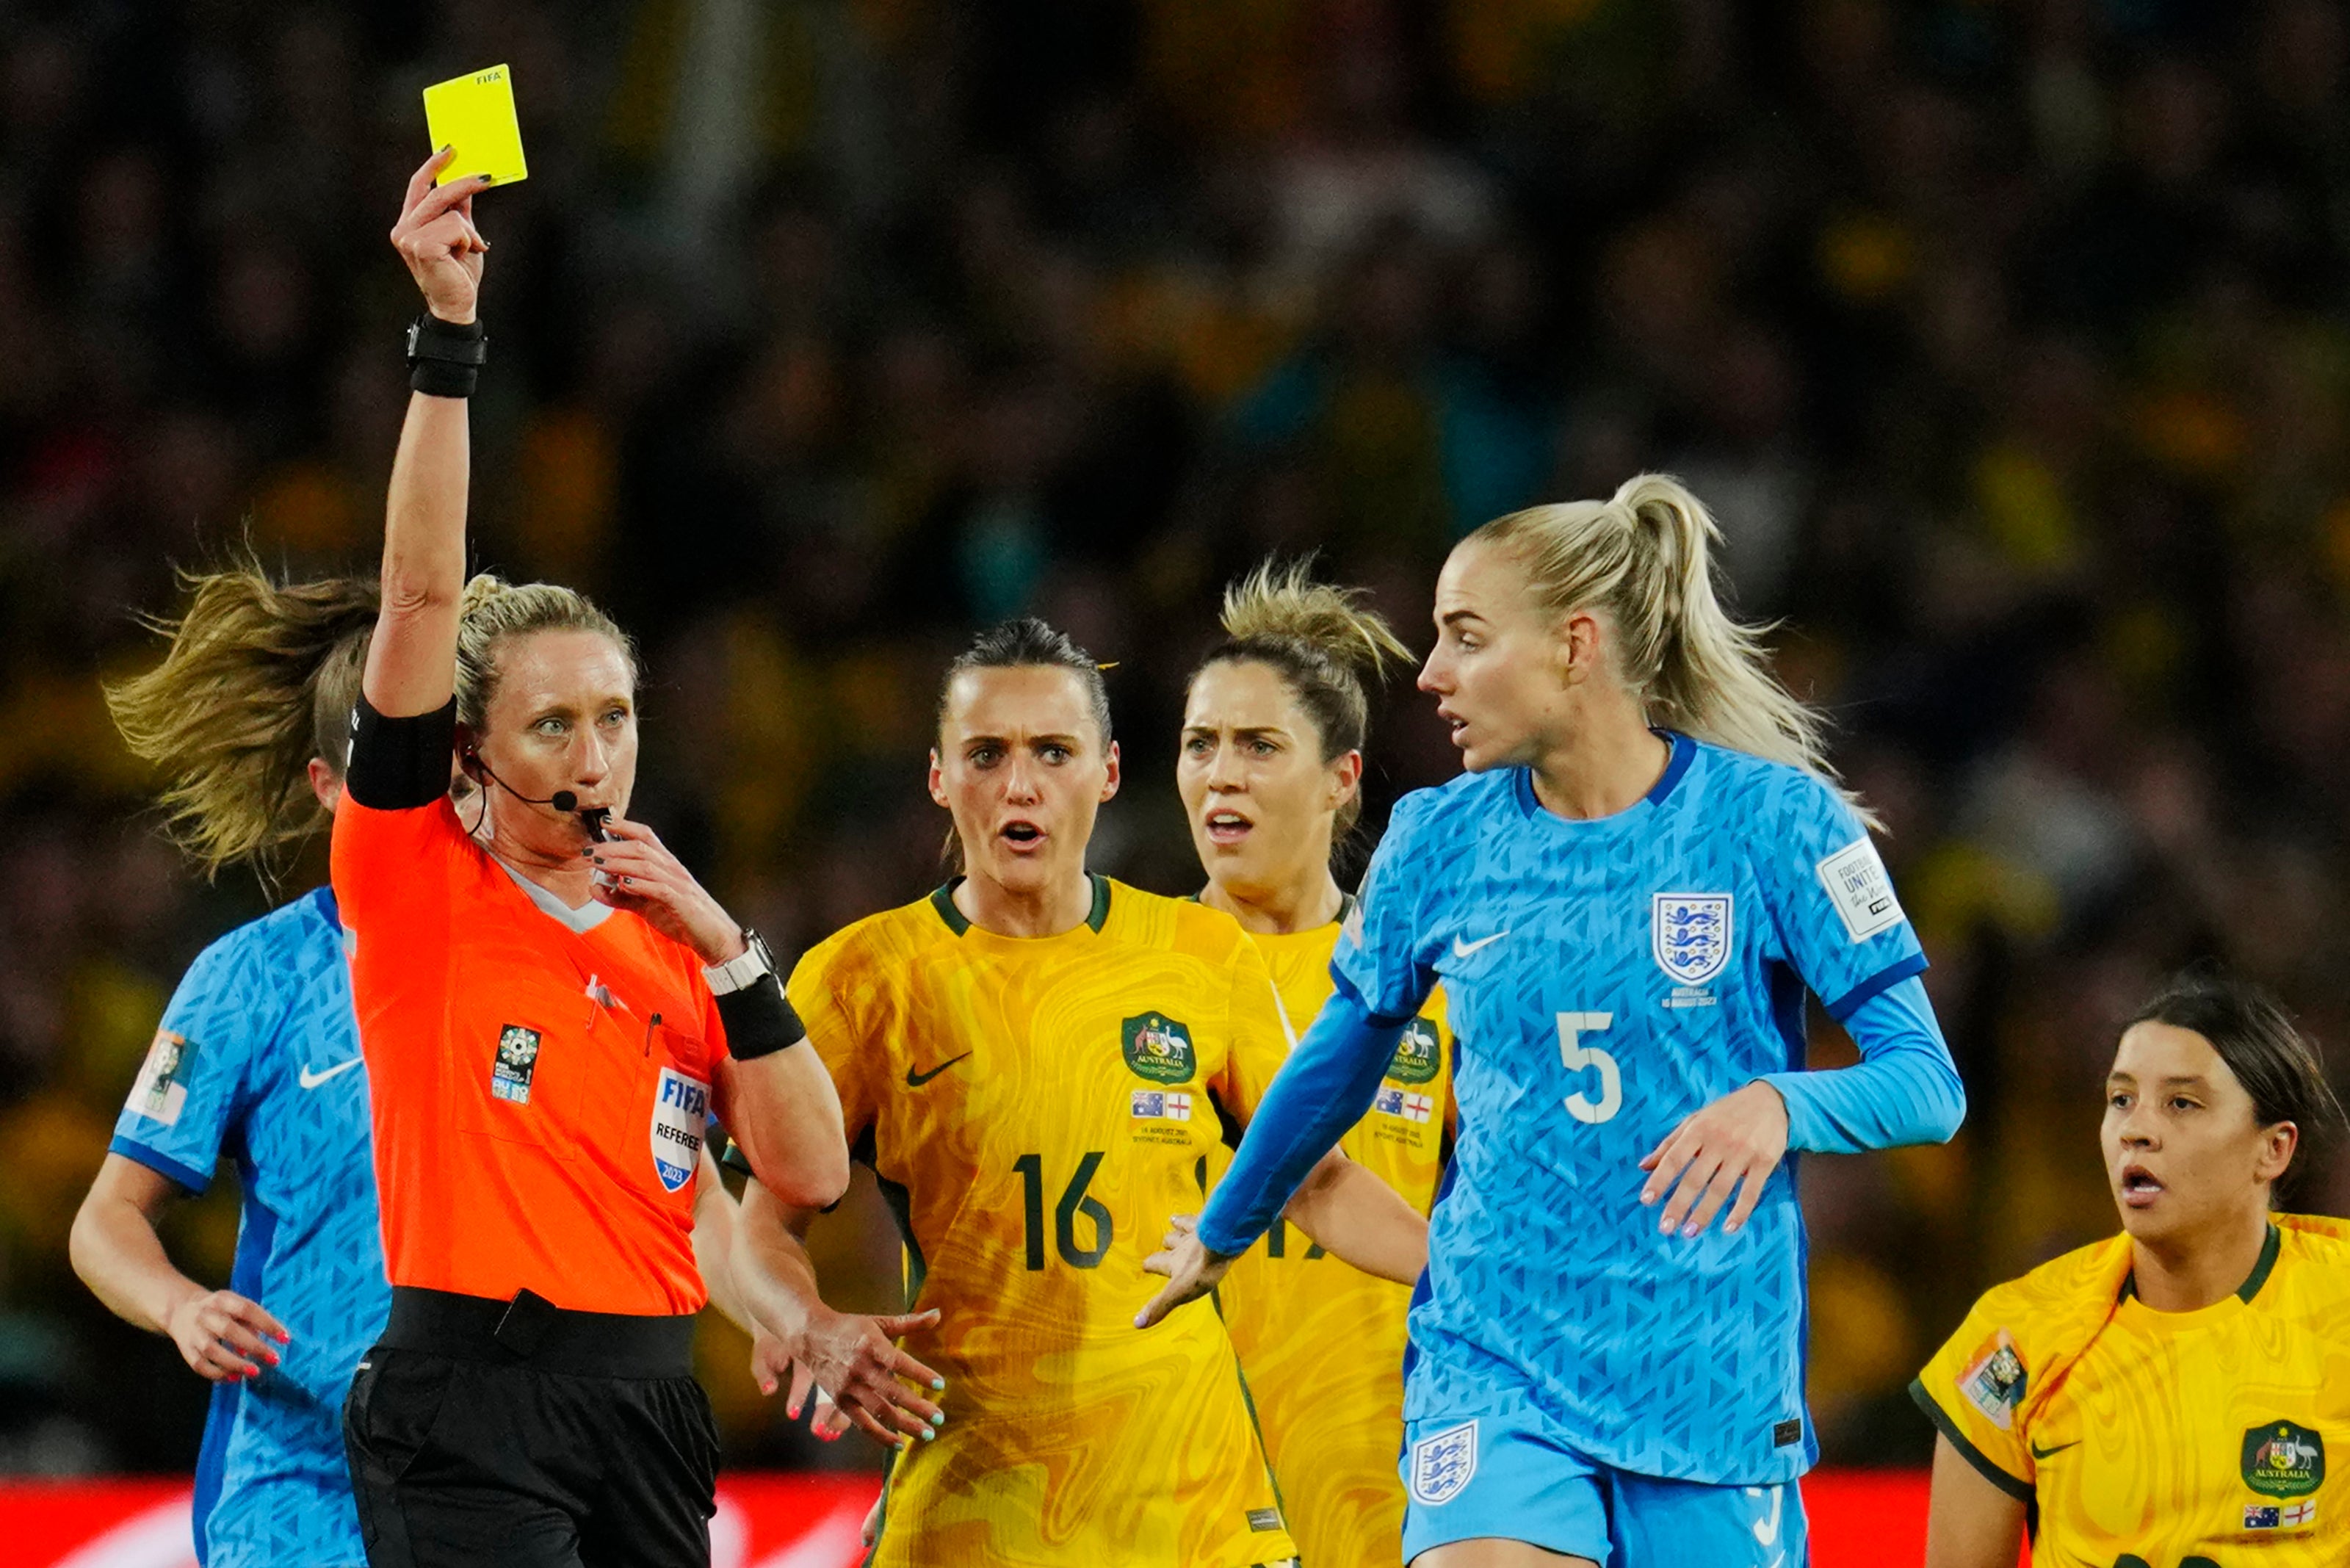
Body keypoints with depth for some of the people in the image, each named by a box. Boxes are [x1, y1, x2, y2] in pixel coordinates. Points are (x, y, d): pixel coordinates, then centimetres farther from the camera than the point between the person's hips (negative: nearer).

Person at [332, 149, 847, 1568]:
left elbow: (812, 1172, 6)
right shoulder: (420, 883, 1)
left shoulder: (671, 941, 15)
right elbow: (423, 595, -9)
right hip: (470, 1414, -5)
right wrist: (449, 332, -15)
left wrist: (726, 949, -3)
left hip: (648, 1398, 6)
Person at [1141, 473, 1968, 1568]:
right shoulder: (1438, 841, 4)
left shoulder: (1771, 817, -5)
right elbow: (1339, 1064, 22)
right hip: (1491, 1372, 1)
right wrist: (1220, 1236, 34)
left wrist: (1778, 1105, -25)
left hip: (1713, 1386, -1)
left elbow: (1928, 1085, -6)